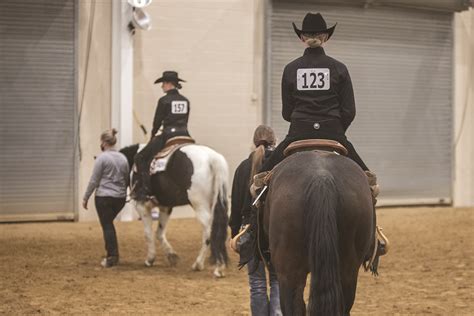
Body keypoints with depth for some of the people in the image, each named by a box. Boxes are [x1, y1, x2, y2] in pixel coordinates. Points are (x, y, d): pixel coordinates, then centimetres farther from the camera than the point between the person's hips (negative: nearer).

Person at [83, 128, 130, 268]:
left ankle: (112, 257, -2)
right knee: (109, 223, 21)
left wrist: (85, 197, -3)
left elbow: (93, 181, -11)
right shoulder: (123, 158, 7)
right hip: (120, 198, 6)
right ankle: (112, 254, 19)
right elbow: (127, 179, 15)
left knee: (107, 226, 0)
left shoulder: (102, 158, -12)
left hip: (104, 197, -6)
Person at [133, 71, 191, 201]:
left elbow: (157, 121, 0)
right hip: (184, 135, 6)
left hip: (168, 136, -6)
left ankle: (145, 190, -9)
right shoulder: (186, 101, 12)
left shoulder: (164, 101, -6)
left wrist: (153, 135, 15)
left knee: (141, 158, 3)